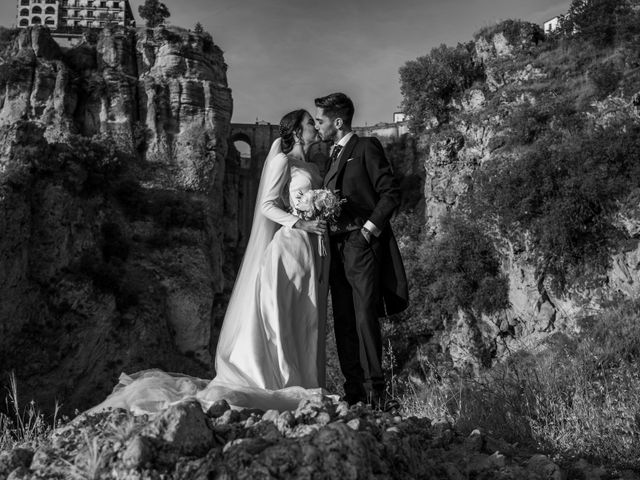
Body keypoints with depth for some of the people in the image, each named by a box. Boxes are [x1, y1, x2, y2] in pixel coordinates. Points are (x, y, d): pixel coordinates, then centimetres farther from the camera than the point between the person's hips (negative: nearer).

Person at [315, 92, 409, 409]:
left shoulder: (366, 147, -1)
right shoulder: (333, 156, 23)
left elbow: (391, 194, -7)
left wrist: (369, 229, -12)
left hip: (363, 243, -7)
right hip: (337, 246, 8)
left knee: (365, 316, -12)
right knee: (343, 320, 4)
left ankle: (374, 388, -8)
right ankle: (353, 389, 9)